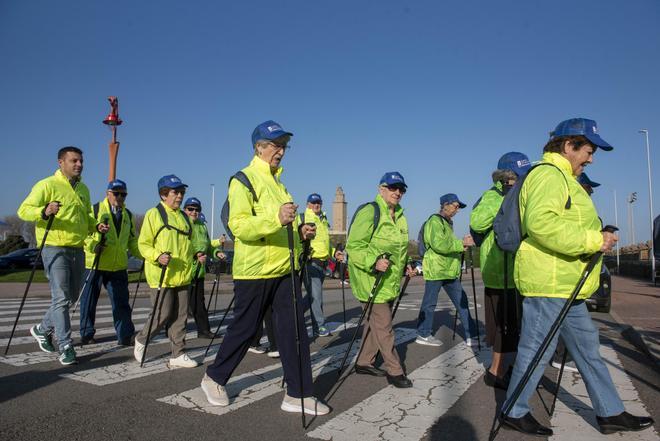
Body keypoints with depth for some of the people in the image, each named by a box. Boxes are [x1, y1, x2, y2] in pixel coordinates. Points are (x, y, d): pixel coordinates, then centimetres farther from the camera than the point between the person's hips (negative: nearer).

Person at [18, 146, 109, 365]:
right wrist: (44, 211, -30)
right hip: (55, 249, -7)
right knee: (61, 298, -8)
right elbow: (23, 210, -11)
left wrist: (96, 226, 5)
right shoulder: (47, 185, -6)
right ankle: (66, 347, -1)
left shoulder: (83, 189, 16)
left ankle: (42, 329, 36)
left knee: (72, 297, 15)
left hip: (77, 250, 7)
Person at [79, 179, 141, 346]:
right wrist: (93, 245, -21)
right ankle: (86, 334, 25)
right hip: (94, 265, -3)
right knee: (89, 301, 9)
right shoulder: (95, 210, -2)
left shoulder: (128, 215, 14)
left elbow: (132, 241, 19)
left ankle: (125, 336, 9)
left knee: (122, 303, 3)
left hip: (118, 267, 3)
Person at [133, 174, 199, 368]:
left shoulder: (183, 217, 17)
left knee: (180, 316, 7)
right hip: (162, 276, -6)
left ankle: (178, 354, 14)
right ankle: (141, 339, 25)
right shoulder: (154, 214, -3)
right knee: (162, 315, -3)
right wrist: (157, 256, -22)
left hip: (183, 276, 6)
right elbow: (143, 244, -5)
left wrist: (196, 255, 8)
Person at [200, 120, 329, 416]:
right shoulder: (244, 179, -7)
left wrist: (300, 233, 6)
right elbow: (239, 225, -20)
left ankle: (298, 395, 13)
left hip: (284, 270, 7)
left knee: (294, 331, 4)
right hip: (254, 271, -7)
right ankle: (214, 378, 31)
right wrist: (276, 219, -34)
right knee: (244, 330, 7)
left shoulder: (277, 181, 18)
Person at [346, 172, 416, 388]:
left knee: (374, 322, 16)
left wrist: (405, 267, 17)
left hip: (389, 281, 9)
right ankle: (395, 371, 6)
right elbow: (354, 247, -19)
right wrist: (374, 262, -30)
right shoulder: (369, 212, -14)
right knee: (384, 327, -5)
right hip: (371, 281, -9)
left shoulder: (399, 216, 16)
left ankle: (364, 362, 29)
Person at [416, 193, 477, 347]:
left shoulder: (448, 222, 21)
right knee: (430, 303, 0)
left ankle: (471, 336, 13)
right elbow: (438, 245, -22)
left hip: (449, 270, 10)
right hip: (435, 269, -9)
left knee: (462, 301, 7)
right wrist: (461, 243, -20)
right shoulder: (434, 221, -10)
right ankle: (423, 335, 11)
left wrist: (462, 244, 9)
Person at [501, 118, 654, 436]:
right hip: (548, 282, -11)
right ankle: (514, 412, 14)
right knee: (537, 350, -1)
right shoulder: (549, 175, -13)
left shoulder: (563, 178, 23)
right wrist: (593, 240, -23)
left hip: (566, 286, 11)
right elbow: (540, 222, -30)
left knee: (588, 348, 18)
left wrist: (597, 238, 17)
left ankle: (610, 413, 31)